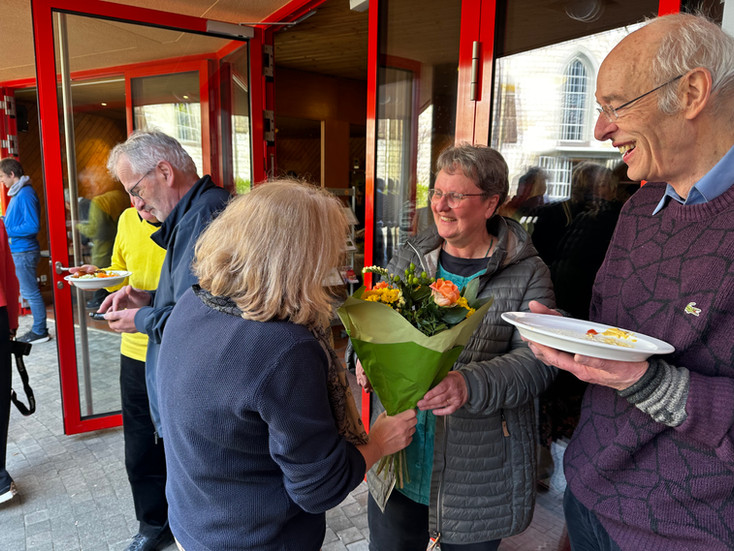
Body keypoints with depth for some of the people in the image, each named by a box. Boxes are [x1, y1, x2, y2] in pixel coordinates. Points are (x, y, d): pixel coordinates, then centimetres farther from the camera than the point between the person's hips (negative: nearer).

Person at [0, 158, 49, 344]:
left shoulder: (25, 194, -17)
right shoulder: (17, 193, 14)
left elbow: (33, 226, -22)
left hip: (24, 251, -10)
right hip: (20, 251, 10)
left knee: (31, 293, -3)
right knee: (28, 292, 15)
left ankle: (40, 332, 6)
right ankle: (39, 328, 24)